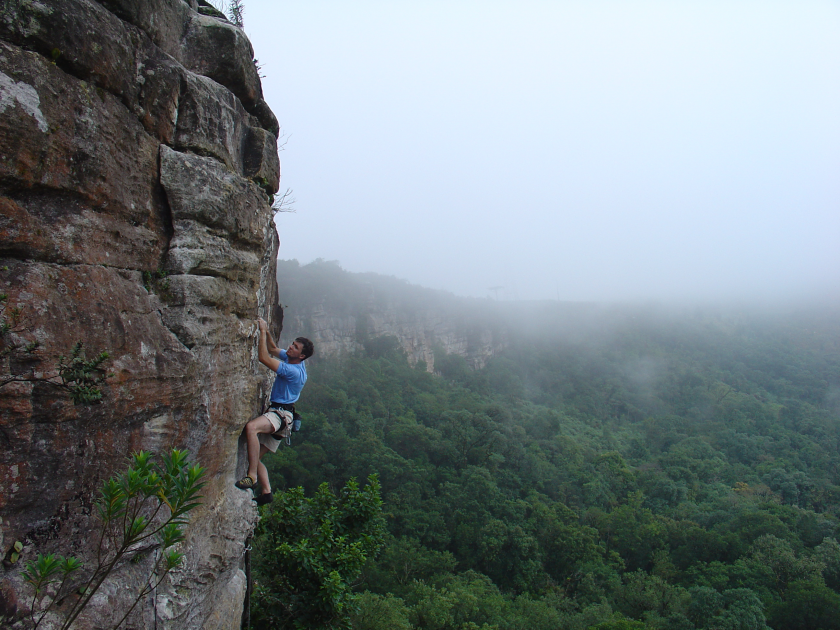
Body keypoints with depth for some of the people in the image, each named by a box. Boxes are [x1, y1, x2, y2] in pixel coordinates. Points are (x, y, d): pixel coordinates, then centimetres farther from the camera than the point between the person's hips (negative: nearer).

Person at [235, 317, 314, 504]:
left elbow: (264, 358, -25)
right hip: (275, 413, 10)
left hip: (281, 414, -10)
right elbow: (273, 349, 22)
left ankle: (252, 477, -32)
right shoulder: (289, 358, 8)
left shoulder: (294, 371, -21)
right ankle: (266, 491, 10)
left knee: (251, 427, -37)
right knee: (255, 457, 8)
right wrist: (266, 331, 5)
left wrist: (262, 331, -19)